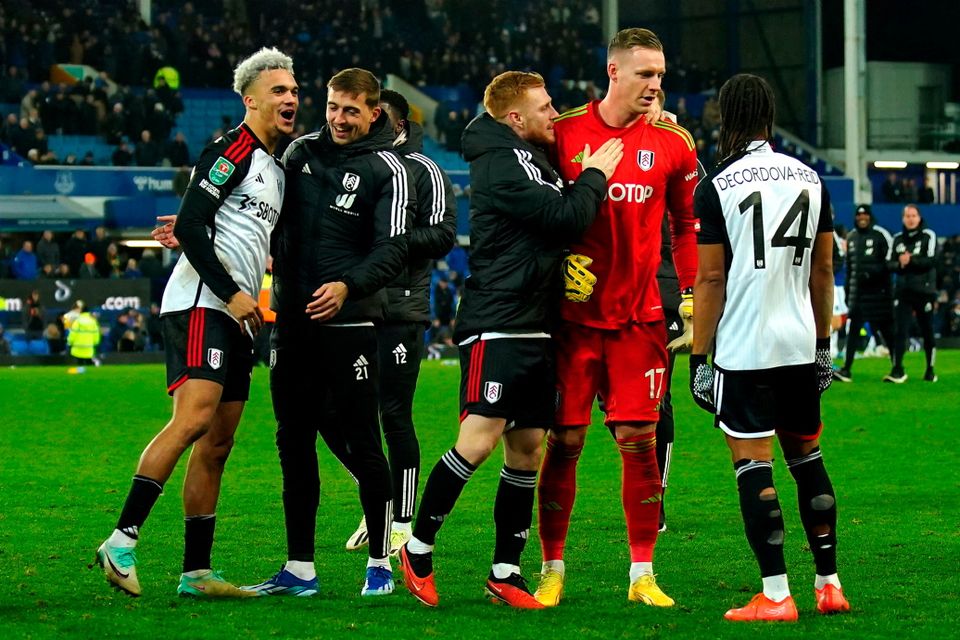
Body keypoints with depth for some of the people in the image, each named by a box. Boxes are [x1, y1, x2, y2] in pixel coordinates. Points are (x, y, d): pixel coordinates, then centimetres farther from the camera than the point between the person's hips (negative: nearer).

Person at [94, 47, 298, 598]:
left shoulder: (277, 170, 23)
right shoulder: (233, 151, -6)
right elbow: (189, 226, -15)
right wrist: (231, 293, -17)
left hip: (235, 315, 10)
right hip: (200, 304, -10)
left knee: (218, 444, 6)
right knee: (195, 418, -23)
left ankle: (196, 572, 7)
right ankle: (123, 541, -23)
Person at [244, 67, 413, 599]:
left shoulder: (387, 171, -4)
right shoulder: (301, 150, 11)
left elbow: (392, 250, -13)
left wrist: (348, 286, -29)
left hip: (349, 323, -5)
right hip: (292, 320, 5)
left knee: (358, 441, -4)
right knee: (294, 441, 7)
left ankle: (380, 563, 8)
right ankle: (299, 569, 14)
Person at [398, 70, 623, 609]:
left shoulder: (536, 160, 18)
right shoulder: (503, 165, -12)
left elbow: (557, 228, 25)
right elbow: (566, 217, -18)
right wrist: (595, 176, -3)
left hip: (536, 329, 9)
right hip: (497, 326, -9)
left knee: (528, 449, 7)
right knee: (479, 440, -14)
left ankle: (506, 571, 12)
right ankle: (419, 547, 0)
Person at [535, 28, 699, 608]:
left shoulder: (672, 143, 3)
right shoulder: (563, 133, -2)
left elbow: (688, 225, 13)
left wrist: (692, 295, 6)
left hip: (639, 316, 1)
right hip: (572, 314, -1)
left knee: (640, 440, 0)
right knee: (564, 441, 1)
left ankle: (643, 575, 8)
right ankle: (552, 571, 12)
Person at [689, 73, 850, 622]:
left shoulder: (718, 187, -8)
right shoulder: (810, 179, 7)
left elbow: (711, 279, -8)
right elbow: (823, 270, 12)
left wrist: (699, 358, -3)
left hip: (744, 349, -5)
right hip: (800, 345, 5)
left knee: (754, 466, -3)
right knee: (808, 457, 16)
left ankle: (776, 595, -7)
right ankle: (830, 583, 17)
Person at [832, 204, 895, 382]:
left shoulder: (881, 235, -4)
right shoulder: (851, 237, 15)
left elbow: (890, 262, -7)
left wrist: (871, 273, -16)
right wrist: (847, 291, 19)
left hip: (878, 290, -5)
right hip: (857, 291, 5)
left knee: (886, 330, 0)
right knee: (853, 330, -3)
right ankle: (846, 370, -6)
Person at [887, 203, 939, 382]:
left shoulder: (928, 236, -1)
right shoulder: (898, 239, 12)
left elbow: (931, 261, -12)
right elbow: (891, 264, 8)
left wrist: (911, 260, -18)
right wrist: (899, 265, -13)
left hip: (924, 290, -3)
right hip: (904, 291, 3)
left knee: (927, 332, 5)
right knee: (901, 330, -7)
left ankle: (930, 371, 17)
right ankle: (897, 371, -9)